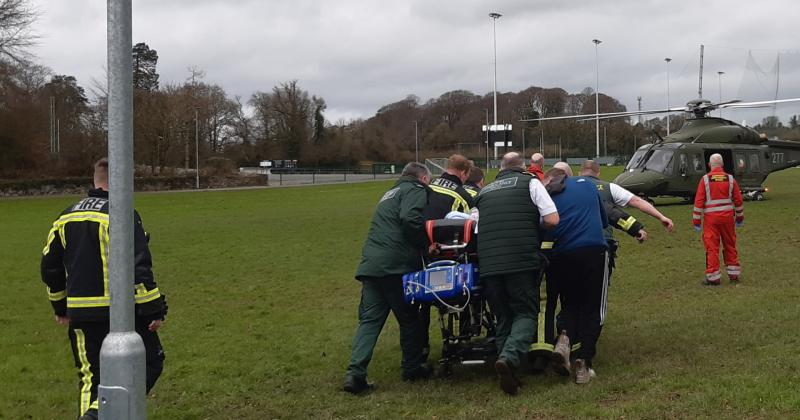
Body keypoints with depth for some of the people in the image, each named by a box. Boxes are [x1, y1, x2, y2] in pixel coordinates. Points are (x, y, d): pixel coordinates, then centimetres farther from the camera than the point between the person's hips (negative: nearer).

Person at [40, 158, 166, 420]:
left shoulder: (66, 217, 11)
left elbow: (49, 266, 18)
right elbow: (138, 268, -17)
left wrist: (60, 306, 29)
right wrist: (155, 309, -12)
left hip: (81, 314, 6)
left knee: (91, 376, 16)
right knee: (150, 362, 7)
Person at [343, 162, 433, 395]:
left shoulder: (390, 194, 30)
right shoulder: (415, 191, 2)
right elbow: (410, 220, -16)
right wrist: (427, 244, -5)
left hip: (371, 265, 7)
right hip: (396, 265, -7)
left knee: (369, 320, 2)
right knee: (408, 318, 9)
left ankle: (355, 373, -10)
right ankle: (412, 367, 21)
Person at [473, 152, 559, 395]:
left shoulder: (484, 192, 21)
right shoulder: (530, 183, 9)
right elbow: (552, 220, 0)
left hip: (488, 263, 4)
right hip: (522, 261, -3)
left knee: (503, 317, 13)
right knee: (525, 313, 4)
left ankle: (507, 374, 6)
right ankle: (509, 358, -21)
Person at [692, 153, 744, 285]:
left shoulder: (705, 179, -4)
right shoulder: (730, 179, 4)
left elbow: (699, 201, -6)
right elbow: (738, 200, 8)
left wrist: (696, 220, -2)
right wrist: (740, 217, 19)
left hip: (711, 217, -3)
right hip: (727, 216, 3)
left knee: (712, 247, 1)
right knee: (730, 245, 15)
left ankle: (713, 278, 1)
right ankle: (733, 274, 21)